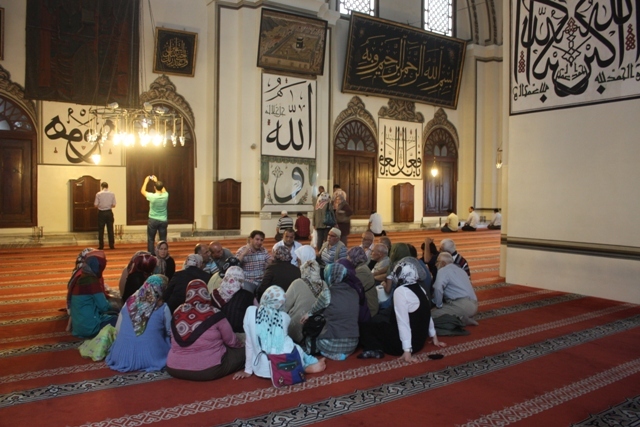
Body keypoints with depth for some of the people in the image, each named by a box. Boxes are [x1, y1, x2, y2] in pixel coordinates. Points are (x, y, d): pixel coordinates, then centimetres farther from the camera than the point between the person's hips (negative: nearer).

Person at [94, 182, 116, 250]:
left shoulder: (98, 194, -6)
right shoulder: (112, 194, -2)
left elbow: (95, 205, -7)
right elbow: (114, 205, -2)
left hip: (101, 213, -1)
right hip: (109, 212, 1)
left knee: (101, 230, 5)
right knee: (110, 229, 6)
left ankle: (101, 245, 6)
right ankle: (112, 245, 7)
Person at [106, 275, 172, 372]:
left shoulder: (129, 302, 3)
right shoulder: (163, 308, -7)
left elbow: (118, 329, 9)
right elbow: (170, 332, 5)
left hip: (123, 357, 4)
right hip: (151, 358, -4)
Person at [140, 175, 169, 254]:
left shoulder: (152, 196, -16)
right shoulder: (165, 195, -7)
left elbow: (142, 191, 3)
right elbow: (163, 189, 18)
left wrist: (146, 181, 13)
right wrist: (156, 181, 24)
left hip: (153, 220, -2)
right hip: (163, 220, 3)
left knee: (151, 239, 9)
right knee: (163, 239, 7)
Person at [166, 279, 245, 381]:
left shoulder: (177, 313, -1)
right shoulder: (214, 314, -12)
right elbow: (231, 341, 1)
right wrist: (241, 346, 24)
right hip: (208, 370, -4)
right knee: (242, 352, 14)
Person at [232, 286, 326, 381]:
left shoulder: (251, 311, -6)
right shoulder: (284, 317, -4)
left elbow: (249, 343, -1)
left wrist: (248, 370, 8)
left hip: (263, 370, 0)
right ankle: (308, 365, 12)